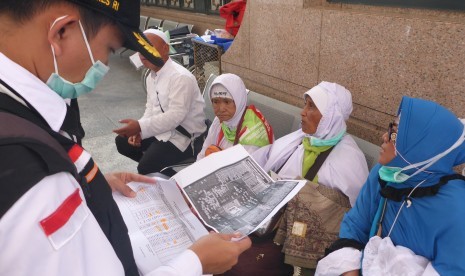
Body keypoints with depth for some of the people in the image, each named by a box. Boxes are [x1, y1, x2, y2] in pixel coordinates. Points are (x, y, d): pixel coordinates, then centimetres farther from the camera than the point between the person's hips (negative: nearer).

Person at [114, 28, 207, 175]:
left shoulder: (180, 77, -22)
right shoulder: (151, 77, 10)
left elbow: (176, 115, -29)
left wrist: (141, 126, -31)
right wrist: (139, 130, -2)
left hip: (183, 138, -9)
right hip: (161, 130, 9)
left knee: (146, 169, -21)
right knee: (122, 142, 12)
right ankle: (153, 162, 20)